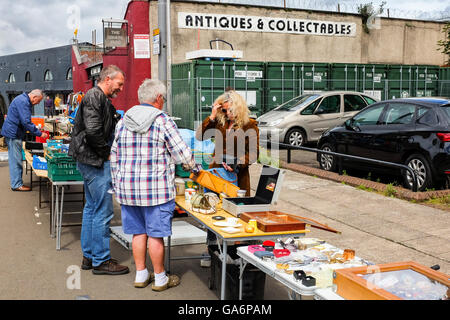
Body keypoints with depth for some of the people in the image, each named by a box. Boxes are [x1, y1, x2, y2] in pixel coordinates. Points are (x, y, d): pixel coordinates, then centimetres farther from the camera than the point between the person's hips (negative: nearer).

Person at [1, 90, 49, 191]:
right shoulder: (23, 102, -19)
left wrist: (37, 129, 16)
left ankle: (16, 182, 20)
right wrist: (39, 134, -20)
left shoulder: (24, 100, 15)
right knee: (16, 160, -6)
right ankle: (16, 185, -1)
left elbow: (26, 120, 24)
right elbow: (26, 122, -25)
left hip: (13, 133, 11)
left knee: (15, 159, 14)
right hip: (13, 133, -11)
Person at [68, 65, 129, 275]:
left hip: (92, 161, 11)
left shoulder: (102, 99, 18)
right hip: (95, 162, -11)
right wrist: (107, 153, -14)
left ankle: (89, 256, 25)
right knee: (103, 211, -6)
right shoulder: (95, 96, -14)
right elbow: (93, 131, -24)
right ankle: (100, 261, 3)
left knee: (92, 208, 16)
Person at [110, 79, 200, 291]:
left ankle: (141, 275, 22)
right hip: (156, 189, -5)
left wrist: (117, 185, 21)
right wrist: (194, 168, 12)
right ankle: (160, 278, 15)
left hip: (128, 186, 5)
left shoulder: (123, 122, 8)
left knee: (138, 232, 14)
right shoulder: (163, 121, -9)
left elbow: (114, 156, 13)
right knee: (155, 234, 3)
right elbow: (182, 153, -8)